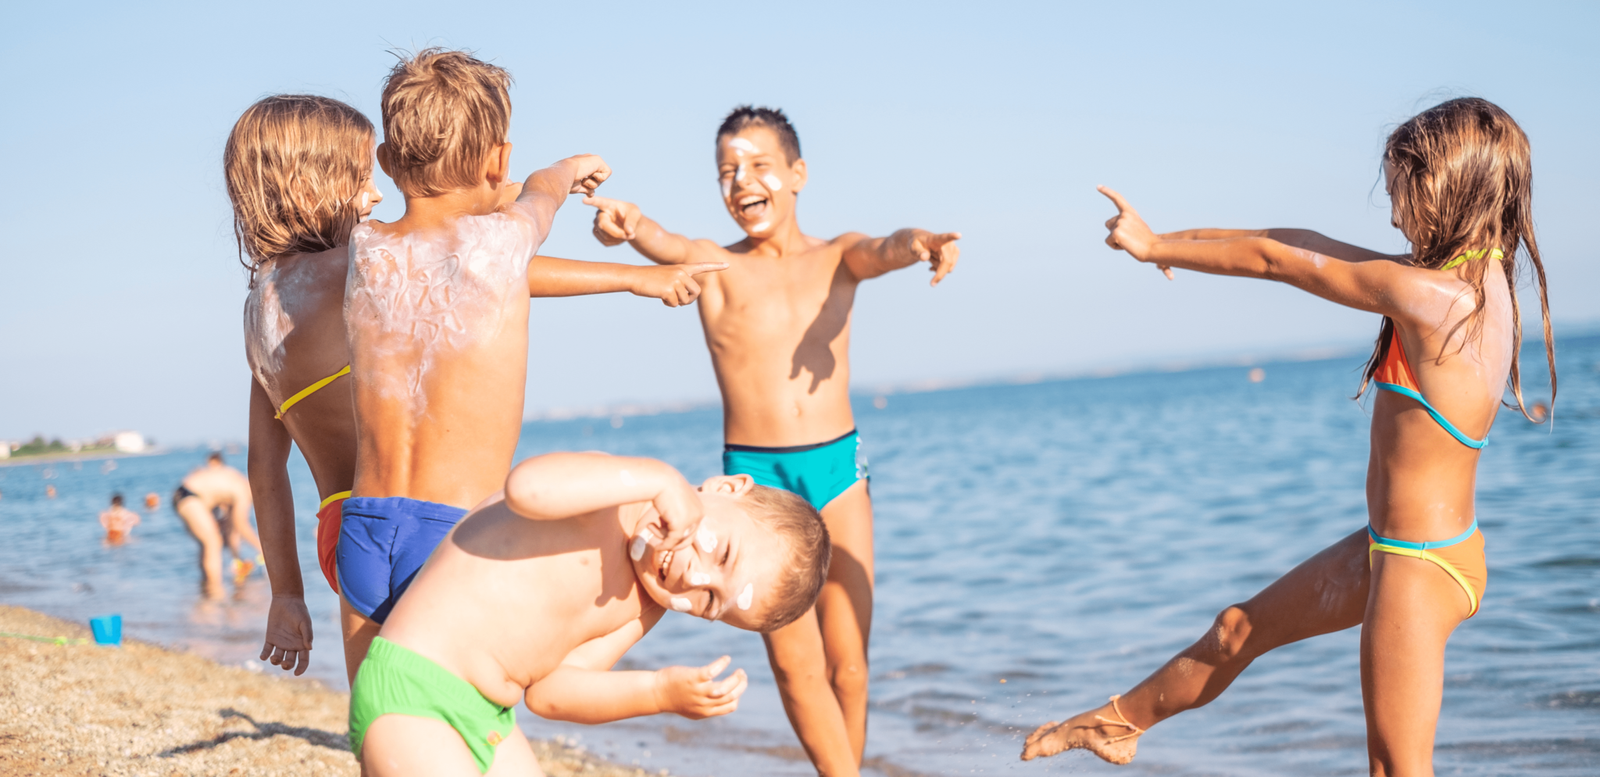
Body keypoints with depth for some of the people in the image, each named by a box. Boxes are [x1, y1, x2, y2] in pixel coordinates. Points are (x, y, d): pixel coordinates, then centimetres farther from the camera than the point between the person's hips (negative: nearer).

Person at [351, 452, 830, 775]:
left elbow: (547, 690, 0)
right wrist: (661, 478, -35)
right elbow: (527, 487, -41)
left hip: (490, 723, 8)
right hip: (410, 693, -8)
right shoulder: (604, 491, -18)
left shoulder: (646, 607, 5)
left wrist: (661, 692, -14)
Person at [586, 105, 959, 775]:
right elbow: (667, 248, -20)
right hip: (755, 476, -1)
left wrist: (921, 243, -40)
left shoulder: (838, 257, 7)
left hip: (839, 467, 2)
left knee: (847, 659, 4)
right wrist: (627, 225, -44)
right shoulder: (715, 266, 2)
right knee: (795, 661, -7)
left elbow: (884, 249, -15)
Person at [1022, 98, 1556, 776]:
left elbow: (1271, 260, -15)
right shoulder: (1487, 277, 2)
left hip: (1418, 568, -10)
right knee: (1241, 629, 25)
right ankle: (1117, 721, 44)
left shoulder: (1427, 294, -26)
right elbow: (1308, 245, 8)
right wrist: (1190, 239, 14)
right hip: (1390, 545, 10)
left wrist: (1156, 248, -3)